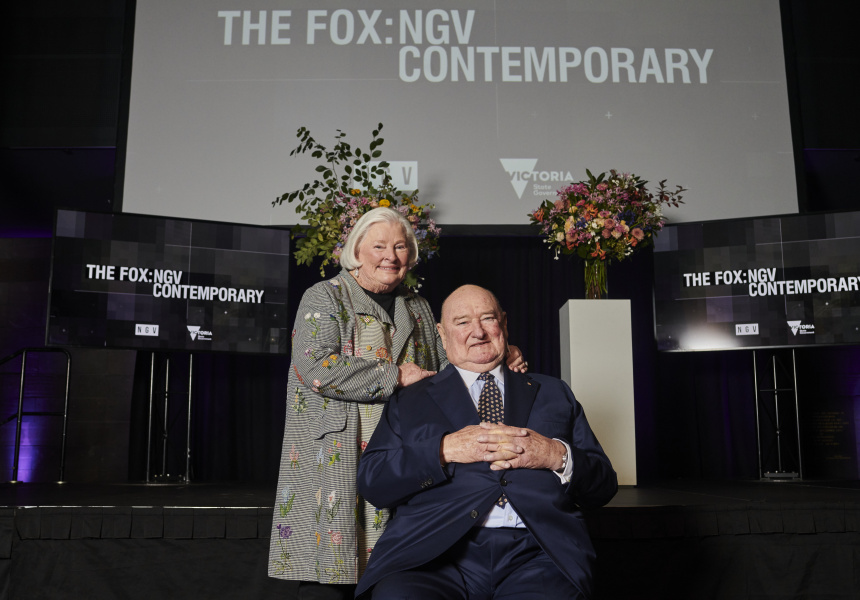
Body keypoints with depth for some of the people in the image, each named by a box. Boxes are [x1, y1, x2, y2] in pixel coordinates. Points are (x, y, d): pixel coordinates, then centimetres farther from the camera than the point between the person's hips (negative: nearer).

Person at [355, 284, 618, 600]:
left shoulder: (554, 393, 23)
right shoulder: (409, 401, 19)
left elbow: (604, 487, 18)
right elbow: (370, 481, 6)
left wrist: (557, 456, -4)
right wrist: (444, 449, -8)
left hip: (536, 553, 1)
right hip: (435, 551, 0)